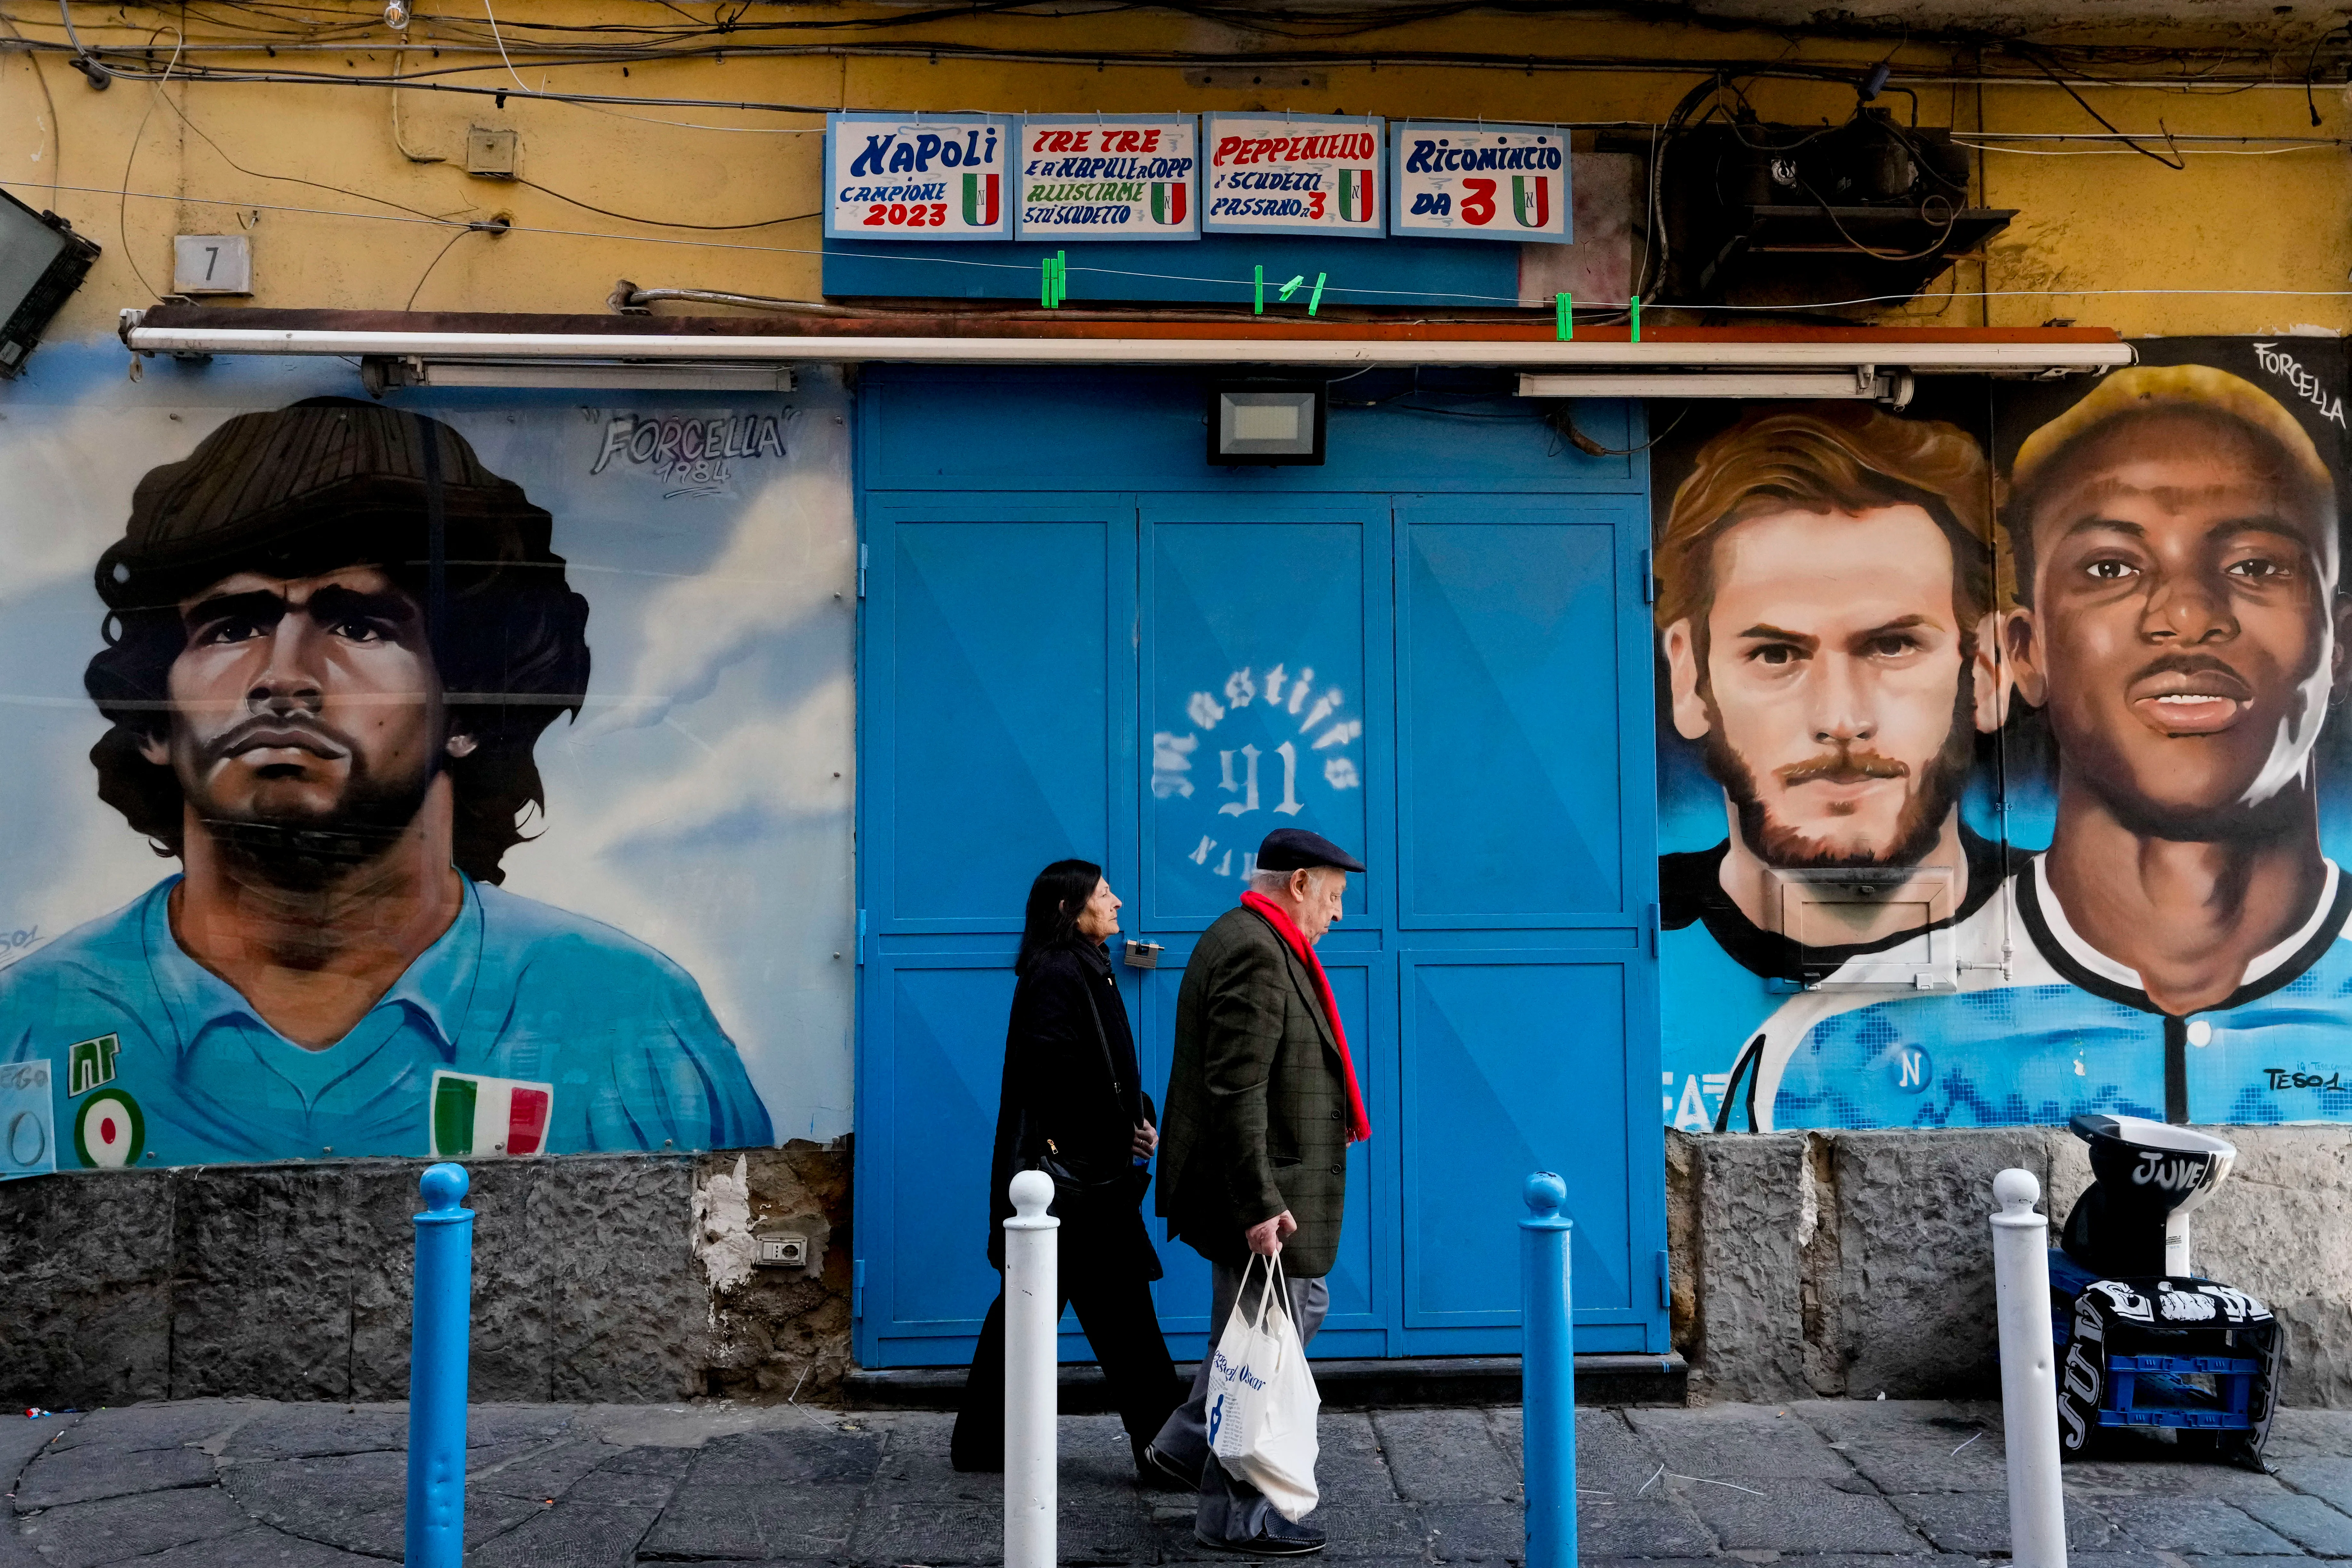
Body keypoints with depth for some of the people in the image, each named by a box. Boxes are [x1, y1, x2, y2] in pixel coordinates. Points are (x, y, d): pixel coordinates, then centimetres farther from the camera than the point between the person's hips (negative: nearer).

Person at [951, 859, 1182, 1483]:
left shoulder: (1080, 970, 16)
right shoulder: (1059, 974, -15)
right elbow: (1057, 1079, -21)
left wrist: (1138, 1117, 1)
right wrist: (1122, 1134, -14)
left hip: (1082, 1175, 10)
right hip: (1075, 1176, -10)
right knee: (1121, 1313, -3)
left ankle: (981, 1442, 24)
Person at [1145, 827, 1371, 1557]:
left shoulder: (1251, 941, 13)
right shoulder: (1255, 951, -21)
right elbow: (1236, 1092, -26)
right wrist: (1260, 1205, -26)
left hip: (1268, 1187, 11)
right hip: (1258, 1197, -11)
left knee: (1304, 1308, 23)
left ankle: (1187, 1445, 32)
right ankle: (1238, 1517, 20)